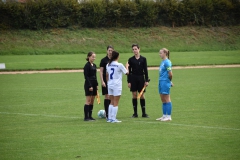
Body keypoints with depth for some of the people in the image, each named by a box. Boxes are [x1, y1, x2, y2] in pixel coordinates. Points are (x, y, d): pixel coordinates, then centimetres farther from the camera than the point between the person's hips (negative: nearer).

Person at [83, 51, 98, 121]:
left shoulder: (94, 65, 13)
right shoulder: (87, 65, -10)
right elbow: (86, 76, -14)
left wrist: (96, 84, 13)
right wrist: (90, 86, -18)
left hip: (93, 84, 8)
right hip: (88, 84, -8)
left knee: (92, 101, 9)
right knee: (88, 101, -8)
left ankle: (90, 116, 13)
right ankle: (86, 117, -7)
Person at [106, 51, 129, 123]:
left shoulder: (108, 65, 5)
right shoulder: (119, 65, -11)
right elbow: (126, 72, -1)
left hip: (110, 85, 5)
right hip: (117, 85, -5)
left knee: (112, 102, 13)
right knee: (116, 103, -1)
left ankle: (110, 118, 11)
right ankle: (114, 119, -2)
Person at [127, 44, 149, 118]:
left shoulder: (143, 59, 2)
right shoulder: (131, 59, 3)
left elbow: (145, 70, 3)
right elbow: (129, 71, 4)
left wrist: (146, 80, -3)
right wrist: (128, 81, -1)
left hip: (141, 78, 0)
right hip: (133, 78, 0)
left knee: (142, 95, 0)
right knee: (134, 95, 1)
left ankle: (144, 113, 5)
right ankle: (135, 113, 7)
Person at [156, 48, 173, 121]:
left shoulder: (167, 62, -14)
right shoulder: (162, 62, 14)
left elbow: (170, 74, -18)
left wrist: (169, 81, -2)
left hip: (165, 82, -9)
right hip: (161, 82, 9)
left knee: (167, 99, -4)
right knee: (163, 100, 12)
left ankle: (168, 116, 0)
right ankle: (164, 115, 18)